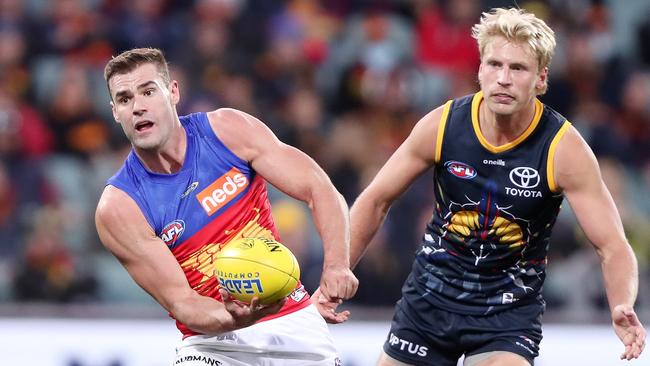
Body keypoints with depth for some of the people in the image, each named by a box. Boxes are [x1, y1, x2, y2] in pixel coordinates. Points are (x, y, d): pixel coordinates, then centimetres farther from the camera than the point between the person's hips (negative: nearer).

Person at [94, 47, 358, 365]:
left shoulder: (227, 130, -8)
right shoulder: (118, 207, -13)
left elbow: (320, 191, -10)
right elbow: (180, 302, -16)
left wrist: (336, 266, -29)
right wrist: (235, 319, -38)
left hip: (293, 326, 2)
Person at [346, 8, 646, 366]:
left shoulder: (564, 148, -18)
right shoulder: (441, 125, -12)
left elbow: (613, 248, -17)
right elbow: (376, 201, 1)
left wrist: (622, 309, -36)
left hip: (509, 311, -3)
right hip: (429, 295, 3)